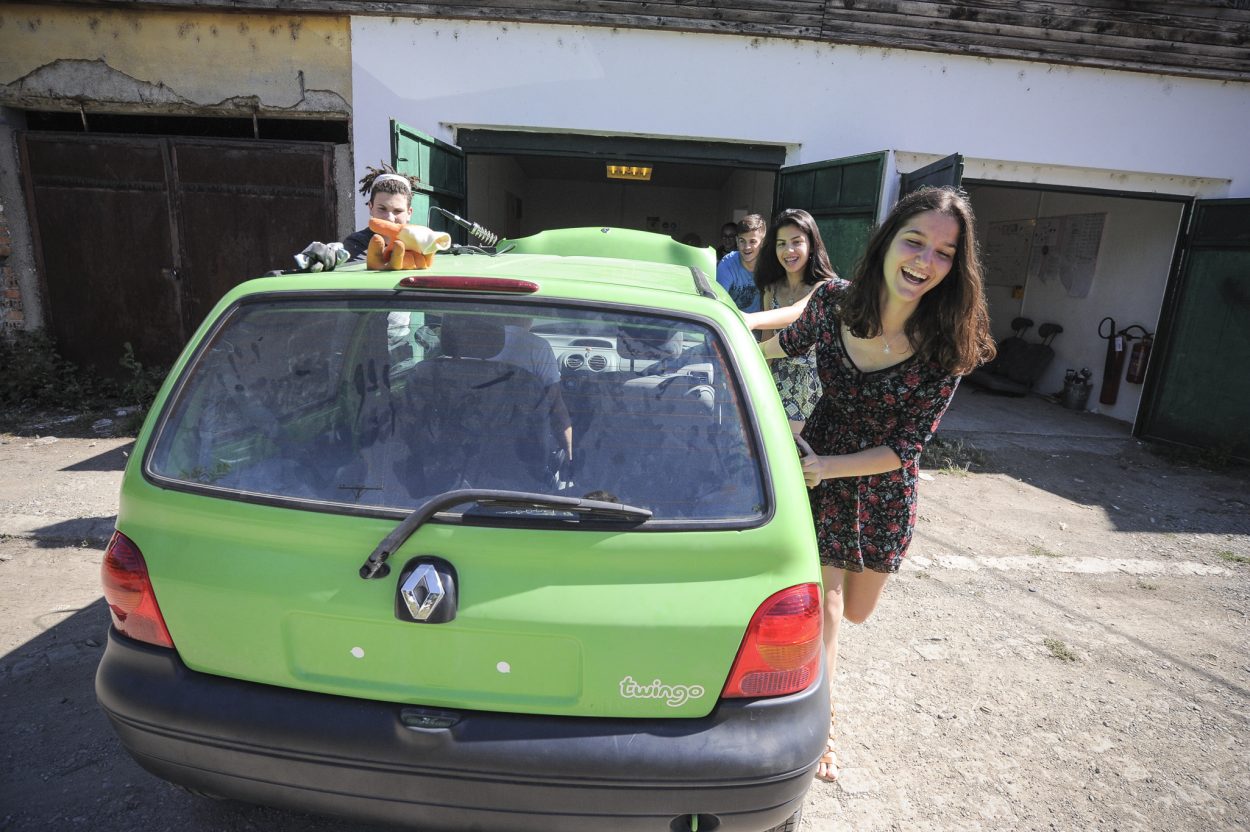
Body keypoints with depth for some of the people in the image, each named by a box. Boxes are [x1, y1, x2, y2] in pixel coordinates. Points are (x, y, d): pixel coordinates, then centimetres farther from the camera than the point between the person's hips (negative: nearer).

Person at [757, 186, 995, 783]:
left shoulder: (948, 345, -20)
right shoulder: (831, 300, -18)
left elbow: (906, 447, -17)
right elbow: (793, 339, 7)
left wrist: (824, 465, -22)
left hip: (885, 488, 1)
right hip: (819, 470, -1)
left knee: (856, 610, 18)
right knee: (827, 611, 4)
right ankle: (820, 724, 28)